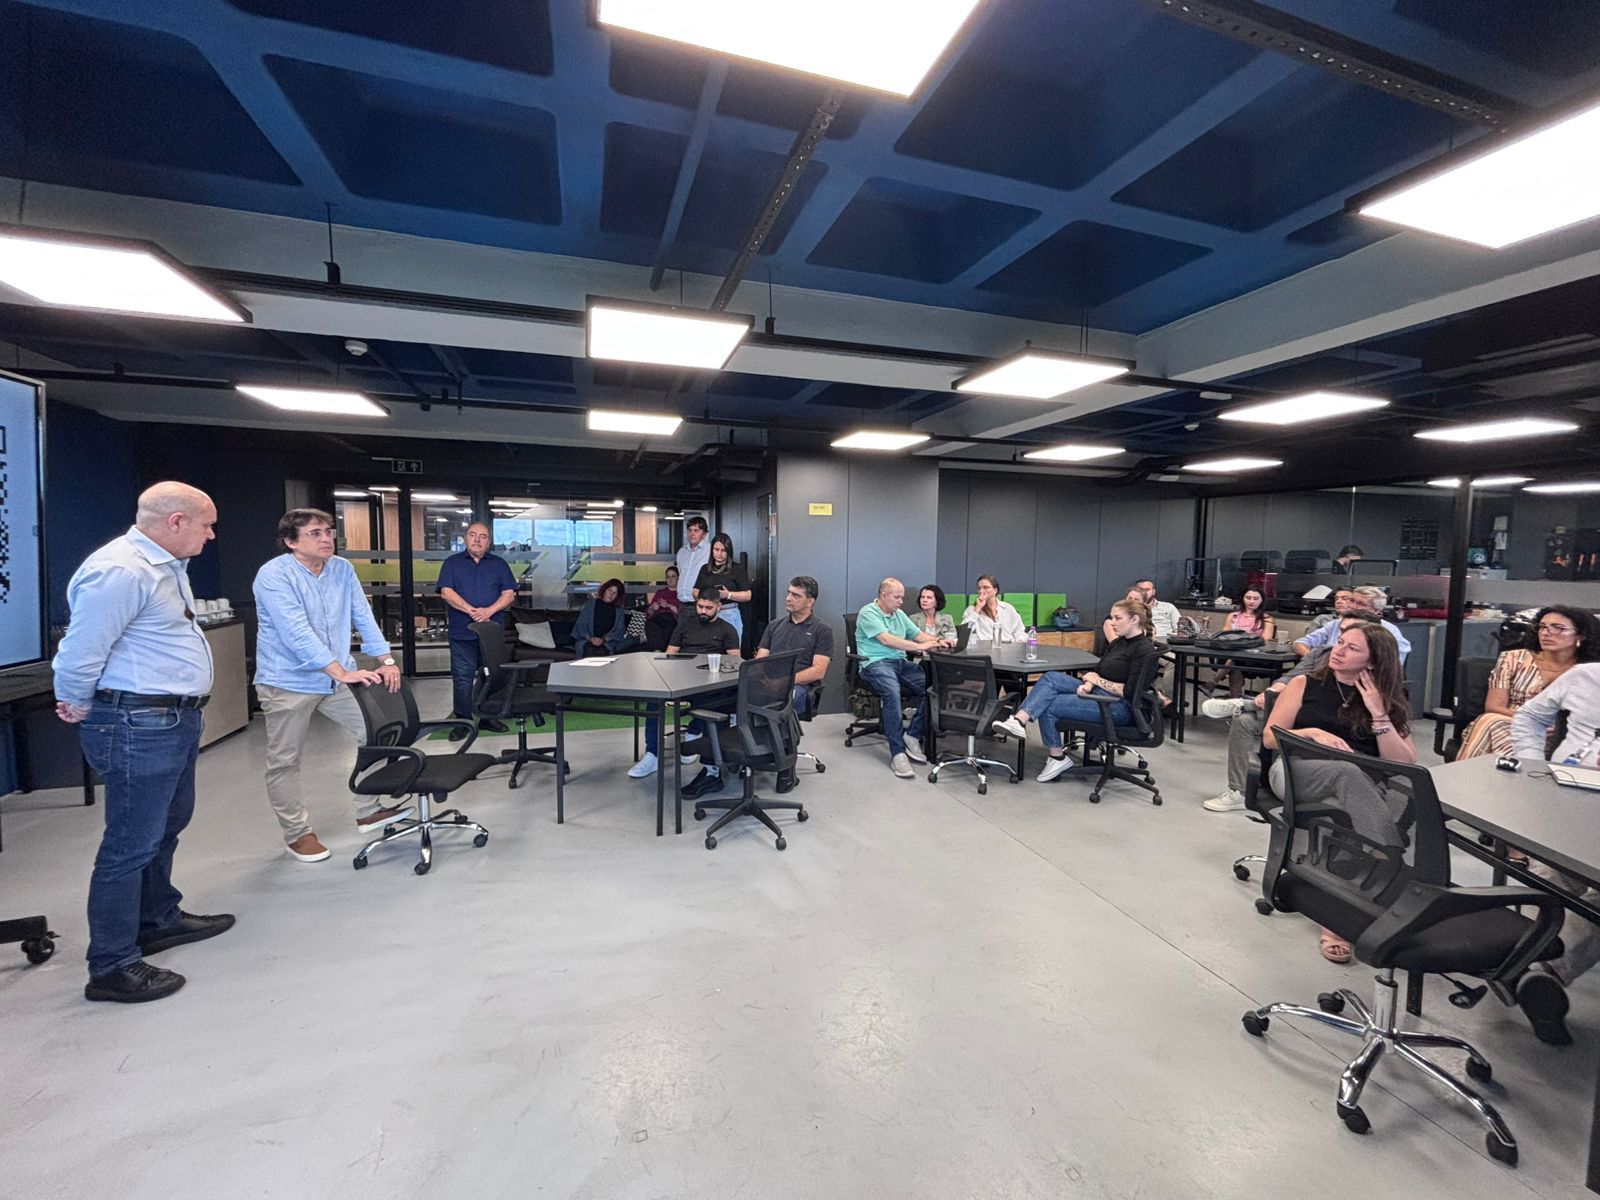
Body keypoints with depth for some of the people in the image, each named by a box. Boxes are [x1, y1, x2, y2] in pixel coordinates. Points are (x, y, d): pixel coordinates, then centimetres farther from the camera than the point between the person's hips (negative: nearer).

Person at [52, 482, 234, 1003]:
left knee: (167, 826, 22)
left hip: (175, 719, 10)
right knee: (131, 845, 0)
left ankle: (159, 919, 40)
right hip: (139, 727, -10)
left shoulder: (166, 565, 12)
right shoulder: (120, 571, -21)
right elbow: (81, 653, -19)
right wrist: (77, 708, -3)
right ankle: (111, 968, 13)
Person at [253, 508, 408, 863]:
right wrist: (343, 673, -32)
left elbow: (363, 617, 3)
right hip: (288, 682, -6)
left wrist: (386, 661, -6)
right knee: (284, 763, 6)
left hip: (338, 678, 6)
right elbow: (298, 633, -26)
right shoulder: (274, 575, -16)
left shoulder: (343, 569, 3)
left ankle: (368, 810, 19)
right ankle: (297, 834, 22)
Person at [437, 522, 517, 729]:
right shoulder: (452, 563, 8)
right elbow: (446, 592, -4)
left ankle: (489, 717, 18)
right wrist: (471, 610, -17)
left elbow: (509, 594, 2)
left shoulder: (499, 564, 11)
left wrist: (489, 610, -14)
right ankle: (463, 720, 9)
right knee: (462, 679, 0)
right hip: (462, 633, -1)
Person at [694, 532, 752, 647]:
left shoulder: (737, 568, 0)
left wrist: (728, 595, -19)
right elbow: (695, 592, 16)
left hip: (729, 614, -4)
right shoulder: (705, 569, 15)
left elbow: (747, 595, -5)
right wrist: (704, 596, -6)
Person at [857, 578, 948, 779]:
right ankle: (898, 753, -32)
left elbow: (919, 634, 20)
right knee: (892, 691, -36)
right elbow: (886, 639, -17)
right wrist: (919, 647, -17)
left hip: (901, 662, 7)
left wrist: (938, 640, -1)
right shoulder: (868, 613, -6)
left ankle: (912, 736, -8)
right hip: (876, 663, -7)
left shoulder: (899, 614, 20)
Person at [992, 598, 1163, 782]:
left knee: (1049, 706, -15)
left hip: (1119, 707, -9)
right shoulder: (1118, 643, 13)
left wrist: (1097, 680, -11)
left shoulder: (1145, 650, -14)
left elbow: (1130, 691, -21)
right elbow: (1097, 671, 11)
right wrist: (1088, 684, -11)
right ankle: (1019, 721, -23)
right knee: (1051, 677, -12)